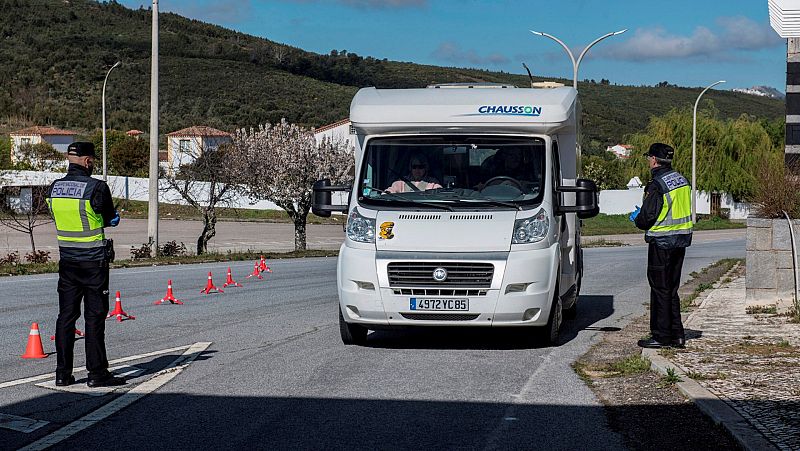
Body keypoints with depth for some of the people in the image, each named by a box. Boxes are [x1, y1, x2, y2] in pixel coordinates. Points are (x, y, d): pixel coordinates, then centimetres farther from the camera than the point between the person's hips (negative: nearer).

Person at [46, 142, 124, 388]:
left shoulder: (54, 188, 3)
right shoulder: (97, 187, -16)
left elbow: (60, 217, 10)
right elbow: (110, 218, -3)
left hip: (67, 261, 5)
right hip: (94, 260, -5)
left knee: (66, 316, 10)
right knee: (95, 317, 0)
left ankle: (63, 373, 12)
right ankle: (97, 373, 3)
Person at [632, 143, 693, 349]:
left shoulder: (657, 185, -17)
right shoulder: (682, 180, 10)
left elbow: (647, 217, -18)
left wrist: (637, 218, 5)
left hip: (662, 241, -8)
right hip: (681, 240, 8)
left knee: (660, 289, -1)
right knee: (671, 289, 15)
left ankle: (661, 336, 2)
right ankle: (677, 334, 16)